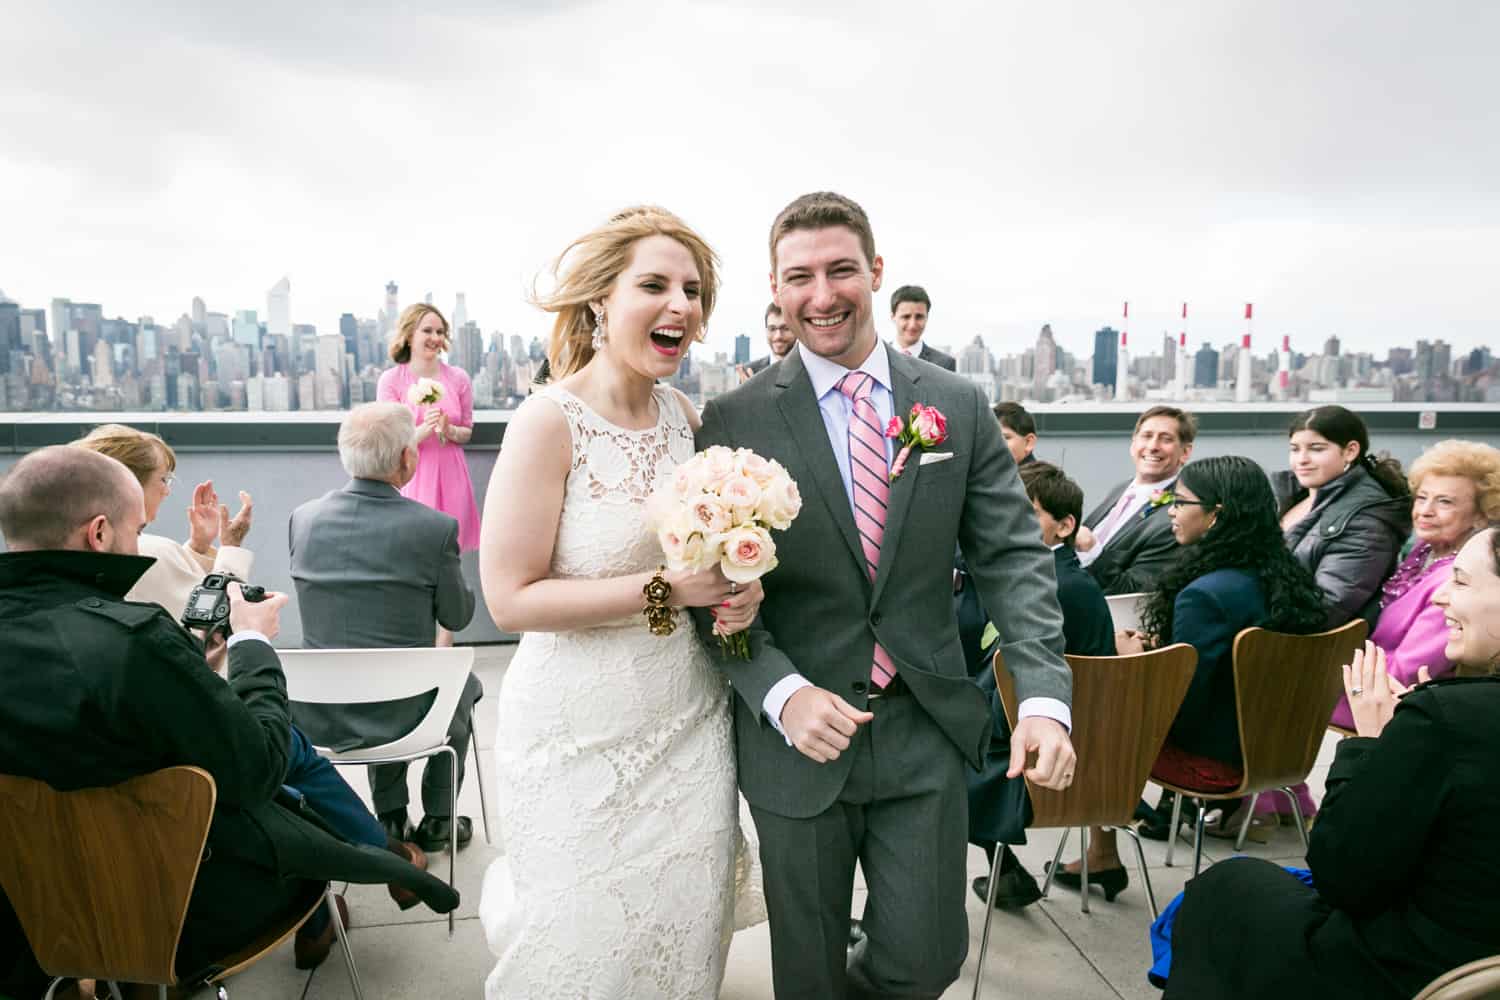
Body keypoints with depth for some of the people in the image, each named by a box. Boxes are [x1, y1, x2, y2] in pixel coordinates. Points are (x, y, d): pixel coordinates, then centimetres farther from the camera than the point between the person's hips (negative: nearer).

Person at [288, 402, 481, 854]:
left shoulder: (303, 518, -6)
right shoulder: (435, 528, -18)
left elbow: (327, 599, 9)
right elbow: (458, 617, -4)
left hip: (320, 716, 4)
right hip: (404, 715, -3)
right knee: (465, 683, 30)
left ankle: (391, 821, 36)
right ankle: (437, 822, 35)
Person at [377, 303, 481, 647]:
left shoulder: (458, 378, 3)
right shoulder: (391, 380, -3)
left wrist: (449, 430, -10)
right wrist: (424, 429, -20)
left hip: (450, 476, 2)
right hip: (411, 478, -2)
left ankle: (444, 647, 14)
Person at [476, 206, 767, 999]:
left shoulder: (686, 413, 0)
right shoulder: (550, 420, -17)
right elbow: (510, 598, -19)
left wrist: (739, 590, -7)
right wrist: (665, 589, -22)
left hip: (691, 726, 5)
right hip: (584, 742, -5)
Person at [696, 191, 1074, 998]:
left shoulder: (959, 407, 0)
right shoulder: (733, 422, -6)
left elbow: (1012, 556, -1)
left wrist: (1044, 696, -14)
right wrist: (782, 694, -19)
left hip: (926, 733, 2)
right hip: (797, 739, -1)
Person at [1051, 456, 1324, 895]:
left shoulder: (1204, 595, -27)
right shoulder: (1283, 578, -1)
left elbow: (1180, 709, -24)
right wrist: (1160, 650, 7)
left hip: (1212, 760, -8)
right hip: (1263, 744, 8)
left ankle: (1103, 856, 23)